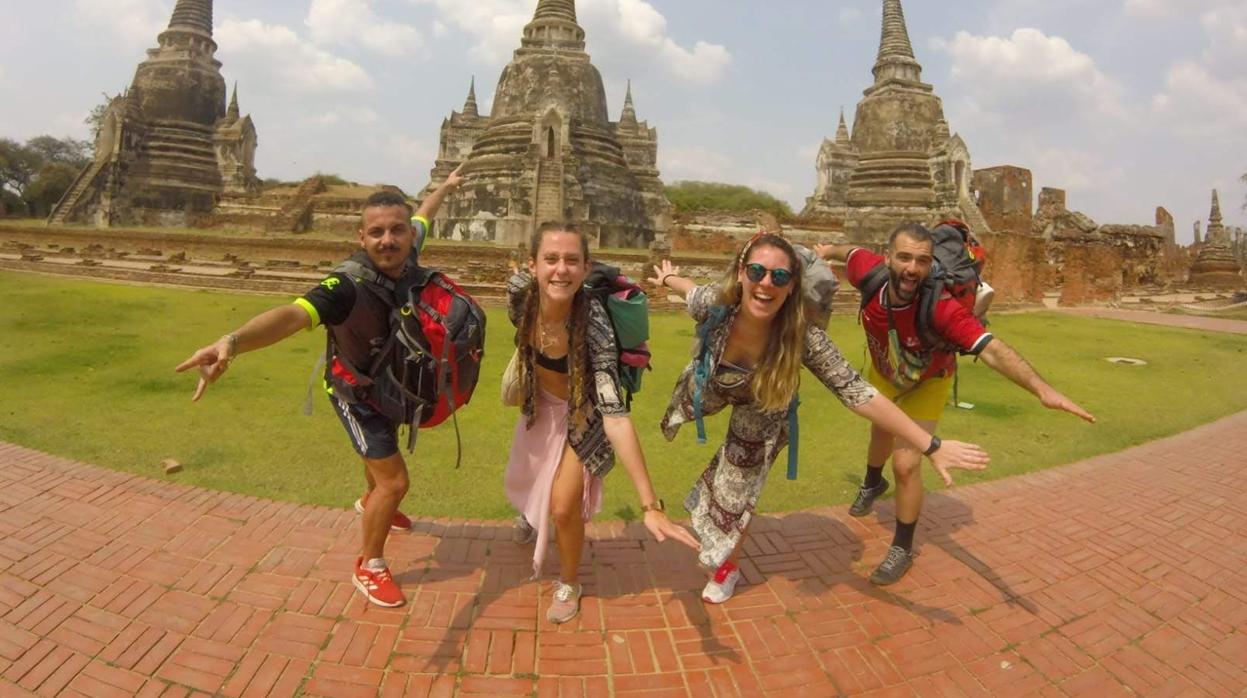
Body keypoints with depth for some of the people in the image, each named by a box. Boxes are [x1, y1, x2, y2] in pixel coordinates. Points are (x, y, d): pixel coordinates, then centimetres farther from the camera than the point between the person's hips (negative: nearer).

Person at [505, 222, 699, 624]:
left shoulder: (592, 322, -39)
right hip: (541, 403, 5)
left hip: (582, 413, -4)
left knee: (564, 507, -6)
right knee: (527, 479, 27)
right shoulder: (519, 292, -28)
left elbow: (615, 413, -44)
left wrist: (650, 504, -48)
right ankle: (531, 514, 65)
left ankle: (569, 584, 26)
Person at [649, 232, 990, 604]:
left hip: (760, 409, 0)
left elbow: (859, 393, -37)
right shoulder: (715, 304, -37)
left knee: (737, 489, 14)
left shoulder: (803, 338, -41)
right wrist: (669, 278, 11)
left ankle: (728, 566, 43)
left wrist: (931, 446, -40)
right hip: (711, 386, 0)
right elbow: (694, 293, -12)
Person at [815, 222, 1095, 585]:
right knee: (881, 431, 30)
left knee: (905, 465, -9)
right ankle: (872, 484, 65)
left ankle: (902, 549, 17)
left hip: (926, 382, -4)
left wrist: (1042, 389, -69)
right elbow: (854, 252, -11)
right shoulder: (871, 274, -34)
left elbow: (991, 348, -55)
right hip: (883, 371, 4)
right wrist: (827, 250, 11)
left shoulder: (940, 307, -44)